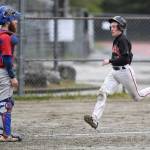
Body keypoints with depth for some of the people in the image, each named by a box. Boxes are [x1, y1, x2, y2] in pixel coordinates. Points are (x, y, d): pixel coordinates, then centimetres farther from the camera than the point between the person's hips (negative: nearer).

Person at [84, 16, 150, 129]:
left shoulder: (123, 40, -17)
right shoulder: (116, 40, 10)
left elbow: (126, 59, -26)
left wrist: (110, 61, -24)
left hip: (125, 71, -8)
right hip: (114, 72, 8)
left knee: (137, 97, 7)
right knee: (102, 92, -11)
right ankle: (95, 119, -20)